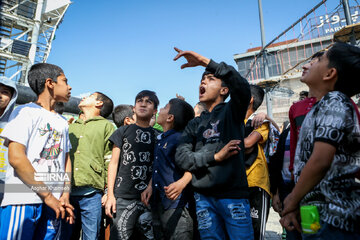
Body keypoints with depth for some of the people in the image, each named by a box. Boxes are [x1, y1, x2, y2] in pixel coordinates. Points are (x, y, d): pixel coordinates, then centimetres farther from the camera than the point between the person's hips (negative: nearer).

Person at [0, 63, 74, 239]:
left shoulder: (63, 122, 16)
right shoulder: (25, 112, -3)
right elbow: (16, 158, -13)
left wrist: (65, 195, 1)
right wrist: (48, 196, -12)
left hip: (54, 203, 5)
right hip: (23, 201, -5)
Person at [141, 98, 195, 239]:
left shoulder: (179, 138, -13)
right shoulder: (160, 140, 14)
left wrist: (181, 183, -35)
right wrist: (150, 186, 9)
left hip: (175, 204, -9)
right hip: (157, 203, 9)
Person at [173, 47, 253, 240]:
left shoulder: (232, 111, 5)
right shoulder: (194, 124, 15)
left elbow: (242, 86, -18)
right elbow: (181, 157, 1)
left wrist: (206, 62, -18)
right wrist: (215, 156, -11)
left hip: (233, 194, -3)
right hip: (203, 197, 4)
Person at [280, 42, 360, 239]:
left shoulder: (333, 101, -13)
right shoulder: (321, 106, 15)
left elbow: (320, 161, -24)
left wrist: (292, 201, -11)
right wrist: (293, 206, 8)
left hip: (331, 218, -8)